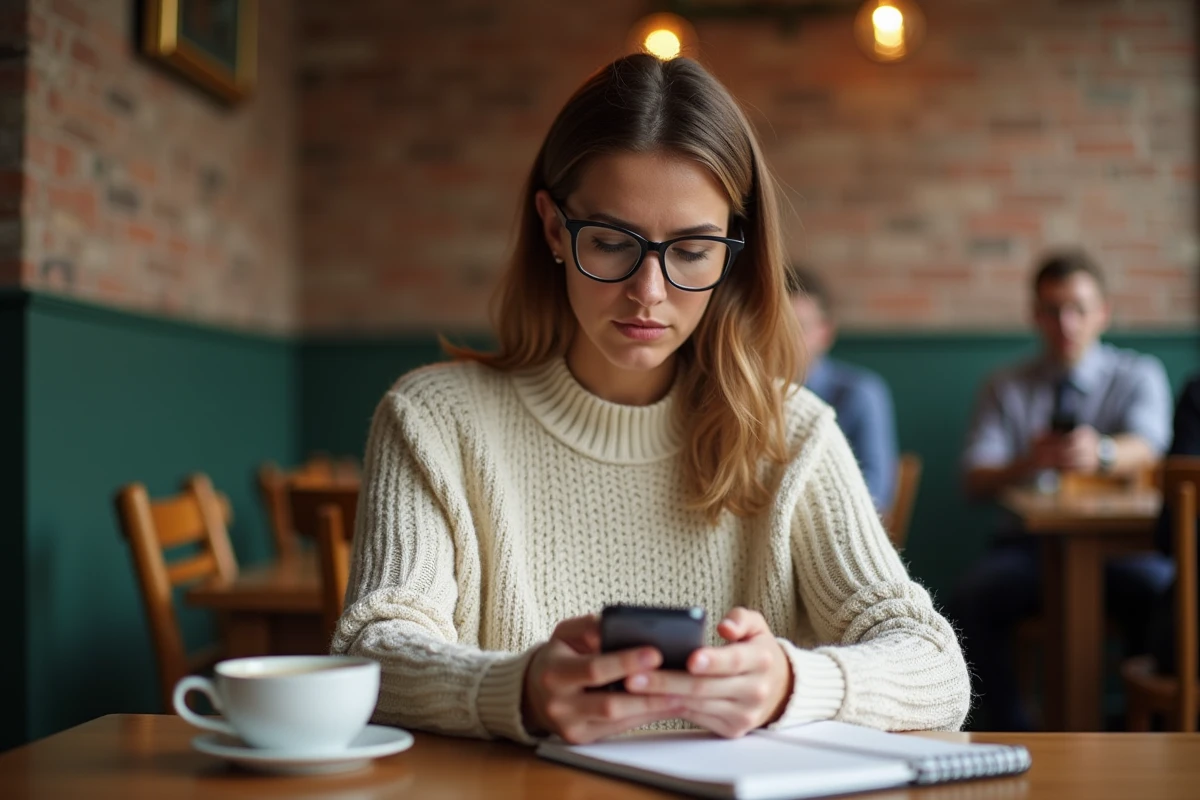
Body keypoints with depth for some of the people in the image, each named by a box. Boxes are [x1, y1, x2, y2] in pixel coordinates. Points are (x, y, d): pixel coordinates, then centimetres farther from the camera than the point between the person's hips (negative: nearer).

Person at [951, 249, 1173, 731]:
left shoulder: (1139, 375, 10)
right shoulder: (1005, 388, 14)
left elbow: (1145, 449, -12)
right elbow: (977, 482, 0)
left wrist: (1101, 453, -37)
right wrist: (1027, 463, -24)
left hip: (1118, 543, -1)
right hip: (1029, 544, 1)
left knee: (1164, 591, -33)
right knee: (972, 598, -29)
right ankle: (1010, 735, -16)